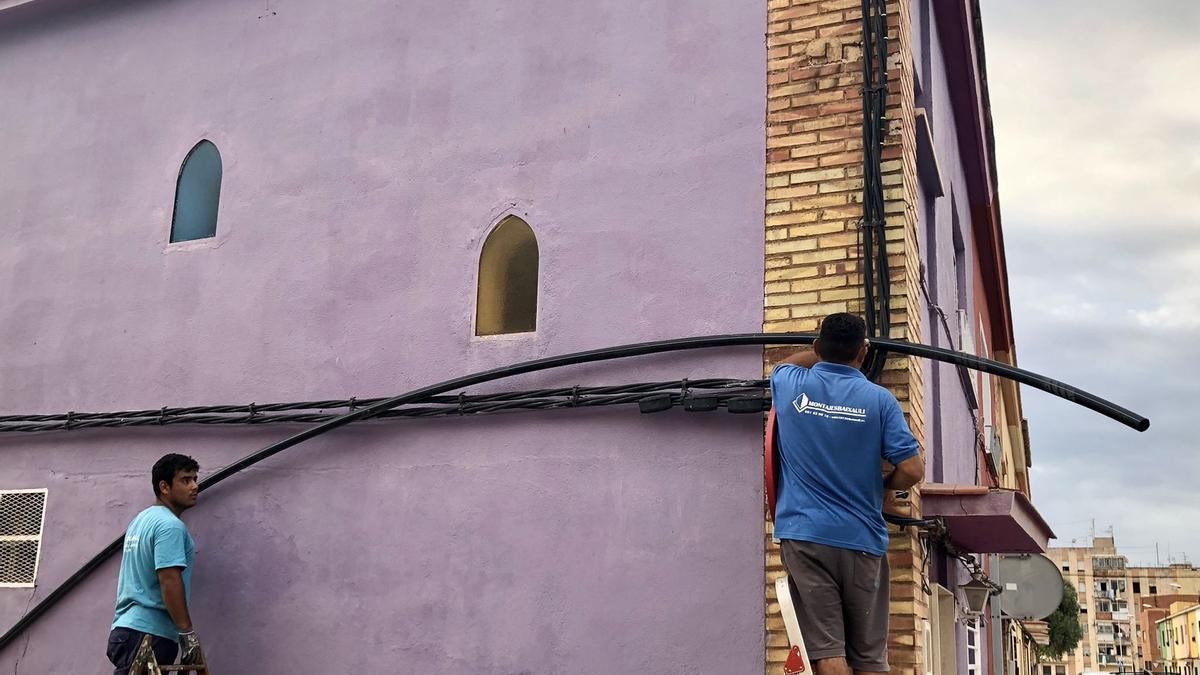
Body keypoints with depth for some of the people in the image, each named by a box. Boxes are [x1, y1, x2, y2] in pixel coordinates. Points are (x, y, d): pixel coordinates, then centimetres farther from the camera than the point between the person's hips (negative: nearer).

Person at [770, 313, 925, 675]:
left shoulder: (791, 386, 3)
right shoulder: (879, 399, -2)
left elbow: (784, 363, 29)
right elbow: (912, 470, -6)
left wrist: (825, 351, 38)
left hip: (805, 534, 1)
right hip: (862, 537, 0)